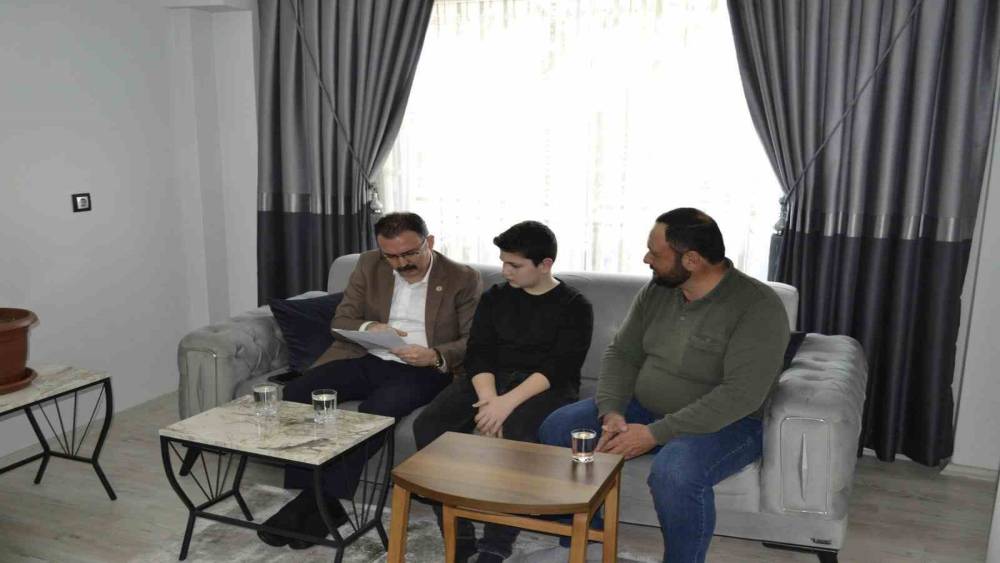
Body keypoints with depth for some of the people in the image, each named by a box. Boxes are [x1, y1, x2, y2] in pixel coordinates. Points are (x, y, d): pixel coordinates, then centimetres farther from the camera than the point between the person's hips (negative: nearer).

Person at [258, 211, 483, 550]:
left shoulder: (464, 279, -2)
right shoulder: (369, 265, 8)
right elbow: (340, 321, 8)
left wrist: (435, 356, -25)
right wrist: (369, 327, -16)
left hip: (422, 370, -4)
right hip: (366, 360, 4)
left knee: (376, 408, -34)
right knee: (298, 392, -18)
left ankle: (326, 500, -21)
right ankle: (307, 493, -13)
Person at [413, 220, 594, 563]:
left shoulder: (575, 306, 0)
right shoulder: (495, 297, 14)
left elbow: (560, 368, -12)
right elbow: (478, 354, 4)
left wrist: (508, 402, -26)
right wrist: (489, 398, -17)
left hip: (546, 388, -4)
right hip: (492, 380, 5)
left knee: (515, 435, -38)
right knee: (428, 425, -21)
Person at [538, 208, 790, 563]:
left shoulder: (758, 307, -21)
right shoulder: (656, 291, 0)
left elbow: (741, 395, -28)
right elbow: (622, 353, 4)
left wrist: (654, 434, -30)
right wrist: (612, 412, -15)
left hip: (723, 424, -6)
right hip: (643, 409, 7)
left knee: (674, 473, -37)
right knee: (557, 429, -5)